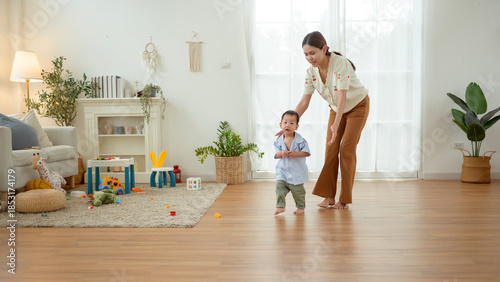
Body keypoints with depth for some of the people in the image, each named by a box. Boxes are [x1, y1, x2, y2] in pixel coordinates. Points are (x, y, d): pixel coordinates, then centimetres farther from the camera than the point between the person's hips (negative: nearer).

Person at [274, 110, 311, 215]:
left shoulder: (300, 140, -7)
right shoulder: (279, 141, 2)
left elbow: (306, 152, -9)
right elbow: (276, 154, 2)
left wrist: (295, 154, -22)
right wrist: (281, 153, -20)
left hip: (297, 171, -2)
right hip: (282, 170, 3)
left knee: (298, 190, 5)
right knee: (279, 186, -12)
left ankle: (300, 207, 25)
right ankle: (280, 206, 0)